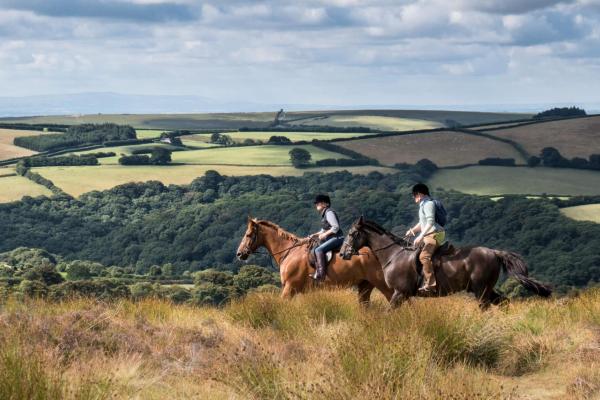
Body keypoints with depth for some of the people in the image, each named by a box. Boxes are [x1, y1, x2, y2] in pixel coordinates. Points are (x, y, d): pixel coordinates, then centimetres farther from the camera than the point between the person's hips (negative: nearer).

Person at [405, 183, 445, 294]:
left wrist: (421, 236, -27)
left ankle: (431, 284, -35)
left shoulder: (428, 203, -11)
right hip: (429, 236, 11)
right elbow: (422, 223, 30)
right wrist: (412, 230, 15)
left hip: (435, 234, -11)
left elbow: (430, 222, -22)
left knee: (424, 256, -28)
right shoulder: (423, 205, 20)